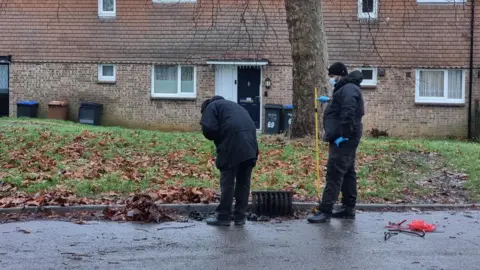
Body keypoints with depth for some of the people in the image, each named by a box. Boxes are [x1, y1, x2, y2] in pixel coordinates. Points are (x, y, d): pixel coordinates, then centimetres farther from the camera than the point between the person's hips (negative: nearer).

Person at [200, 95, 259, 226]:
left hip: (233, 145, -6)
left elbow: (209, 128, -4)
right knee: (244, 182, 12)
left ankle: (224, 216, 6)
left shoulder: (211, 106, 15)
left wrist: (218, 139, 17)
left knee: (227, 182, 2)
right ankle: (240, 216, 15)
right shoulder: (233, 105, 36)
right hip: (250, 143, 7)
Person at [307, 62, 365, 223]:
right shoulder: (345, 89, 20)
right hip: (346, 138, 11)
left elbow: (348, 114, -26)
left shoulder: (348, 89, -16)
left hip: (344, 139, -11)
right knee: (347, 172, 12)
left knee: (334, 174, -13)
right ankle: (349, 208, 18)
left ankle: (325, 211, -15)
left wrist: (343, 135, -27)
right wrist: (329, 101, 28)